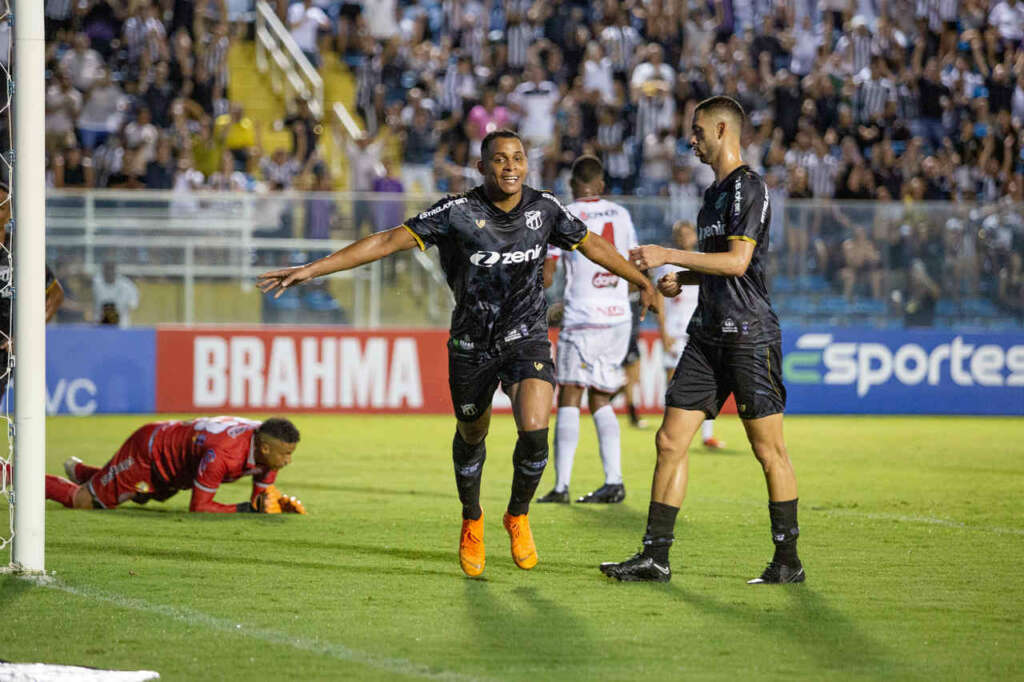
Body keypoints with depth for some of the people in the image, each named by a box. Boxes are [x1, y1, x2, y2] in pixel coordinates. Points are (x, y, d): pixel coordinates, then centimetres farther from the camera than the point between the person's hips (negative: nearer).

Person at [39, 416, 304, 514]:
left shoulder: (267, 445, -19)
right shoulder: (221, 455, -43)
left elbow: (260, 495, -3)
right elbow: (198, 507, -36)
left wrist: (279, 501, -24)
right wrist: (245, 508, -38)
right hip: (148, 450, -8)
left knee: (138, 496, 34)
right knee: (82, 501, 0)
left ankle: (78, 471, 58)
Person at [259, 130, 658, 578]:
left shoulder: (544, 208, -7)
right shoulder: (458, 212, -17)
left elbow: (592, 245, 11)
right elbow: (388, 241, -19)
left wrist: (643, 281, 21)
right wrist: (312, 270, -25)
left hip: (526, 338, 1)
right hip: (472, 344, 0)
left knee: (534, 430, -20)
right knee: (471, 437, 16)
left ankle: (518, 516, 9)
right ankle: (472, 522, 45)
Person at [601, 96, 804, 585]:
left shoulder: (748, 186, -9)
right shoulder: (715, 192, 19)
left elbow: (738, 261, -18)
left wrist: (669, 255, -16)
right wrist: (682, 279, 11)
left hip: (750, 335, -9)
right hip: (708, 334, 9)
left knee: (768, 449, -2)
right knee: (670, 441, 2)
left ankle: (787, 561, 6)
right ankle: (655, 557, 3)